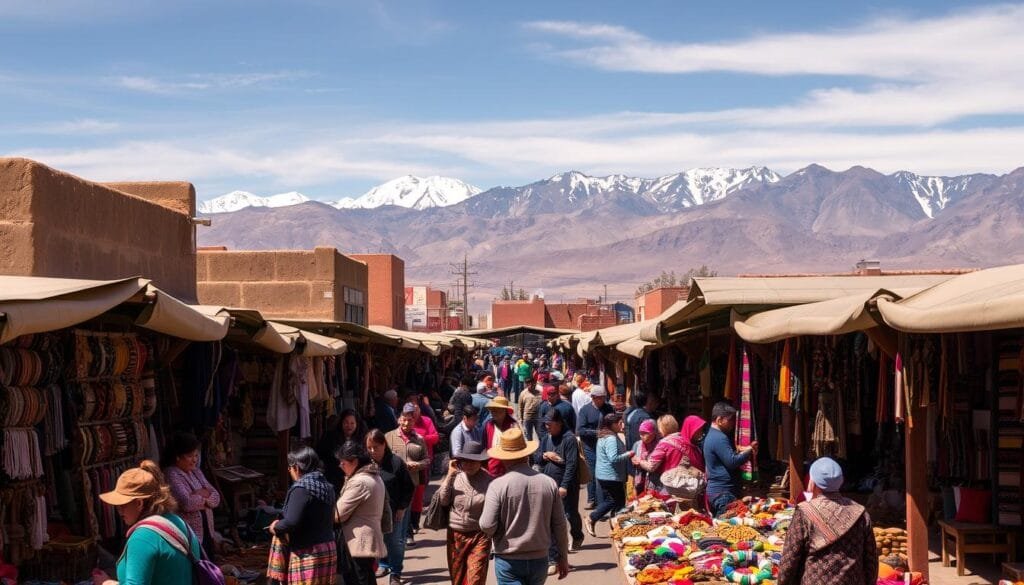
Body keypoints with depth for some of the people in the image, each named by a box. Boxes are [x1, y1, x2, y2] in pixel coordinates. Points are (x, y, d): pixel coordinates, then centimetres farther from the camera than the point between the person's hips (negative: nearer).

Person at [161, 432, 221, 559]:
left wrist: (200, 495, -12)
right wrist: (205, 496, -5)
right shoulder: (171, 475, -12)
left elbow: (216, 497, 8)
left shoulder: (196, 472, 13)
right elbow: (187, 503, -23)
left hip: (206, 534, 8)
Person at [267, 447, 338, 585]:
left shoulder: (301, 488, -16)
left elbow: (292, 522, -25)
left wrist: (276, 527, -4)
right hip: (327, 549, 8)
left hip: (308, 553, -8)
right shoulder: (327, 486, 10)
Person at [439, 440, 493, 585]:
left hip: (479, 536, -4)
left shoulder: (489, 480, -11)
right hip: (455, 535, 4)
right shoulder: (455, 477, -1)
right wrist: (450, 475, -12)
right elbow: (443, 501, -8)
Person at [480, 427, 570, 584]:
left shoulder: (498, 485, -14)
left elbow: (487, 526, -17)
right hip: (539, 559, 4)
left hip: (508, 560, -4)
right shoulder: (549, 483, -4)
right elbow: (559, 525, 2)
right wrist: (563, 557, 14)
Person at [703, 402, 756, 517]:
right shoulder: (720, 438, -16)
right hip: (723, 492, -10)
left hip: (714, 490, 10)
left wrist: (742, 451, 6)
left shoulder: (711, 435, 16)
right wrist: (749, 451, -8)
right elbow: (732, 462, -21)